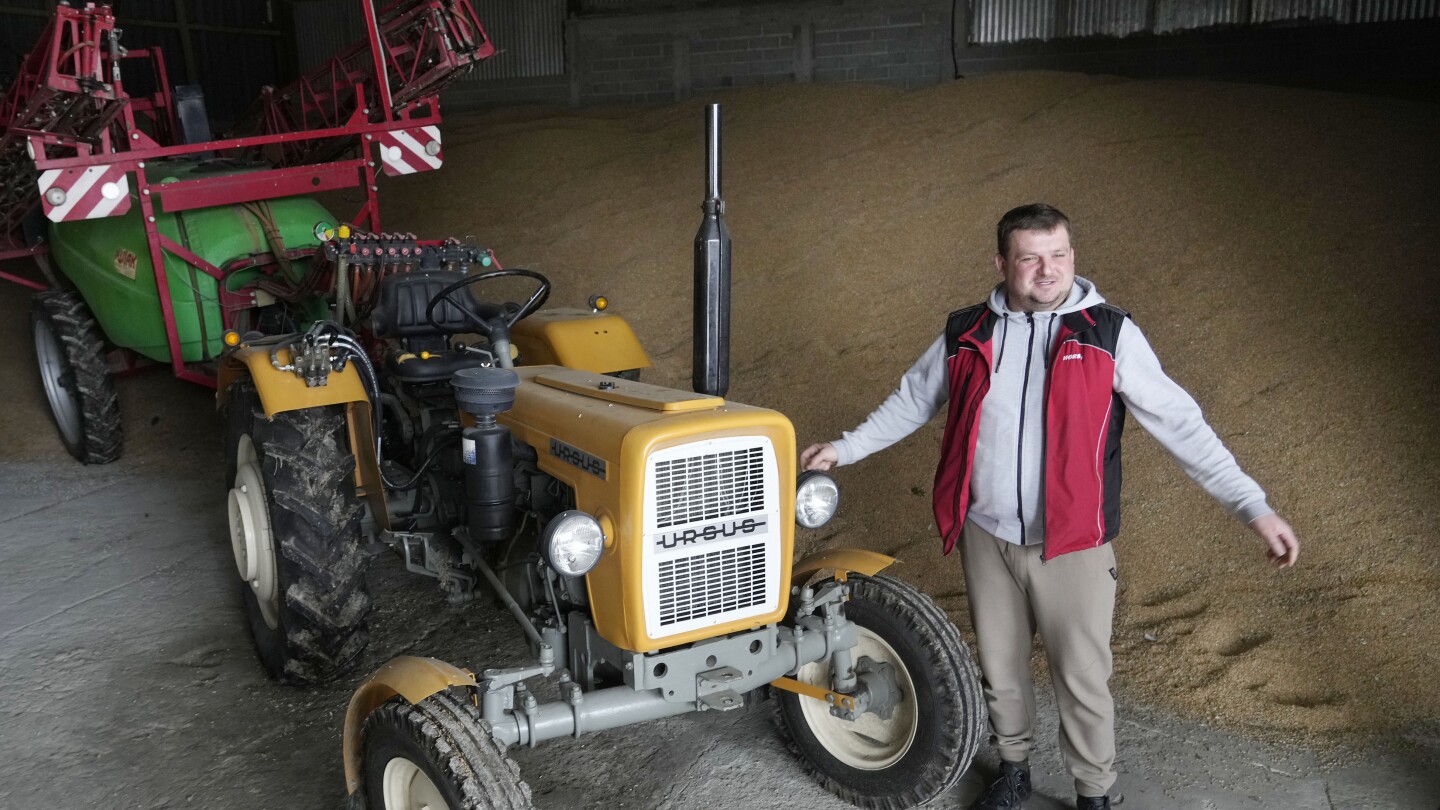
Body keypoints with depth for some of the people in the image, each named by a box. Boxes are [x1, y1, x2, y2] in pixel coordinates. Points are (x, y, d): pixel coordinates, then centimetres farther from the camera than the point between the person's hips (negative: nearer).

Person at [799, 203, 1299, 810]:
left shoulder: (1109, 333, -9)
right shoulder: (966, 333, -1)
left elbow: (1180, 424, -10)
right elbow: (912, 402, 14)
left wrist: (1254, 508, -14)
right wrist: (845, 448, 12)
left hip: (1073, 544, -3)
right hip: (987, 538, 3)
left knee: (1082, 679, 7)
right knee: (1000, 668, 18)